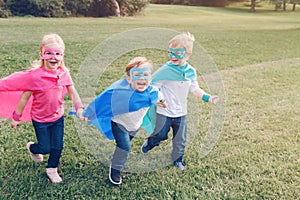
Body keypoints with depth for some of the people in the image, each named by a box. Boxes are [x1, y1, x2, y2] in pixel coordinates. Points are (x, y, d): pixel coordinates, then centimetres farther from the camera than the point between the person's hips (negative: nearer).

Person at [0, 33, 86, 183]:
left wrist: (79, 108, -16)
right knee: (45, 148, 8)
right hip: (40, 120, -3)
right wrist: (16, 117, -7)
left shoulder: (64, 73, -12)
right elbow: (24, 97, -15)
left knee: (58, 147, 9)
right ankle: (31, 148, 44)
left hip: (58, 117, 4)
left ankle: (52, 169, 36)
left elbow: (72, 92, -3)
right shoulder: (34, 76, -23)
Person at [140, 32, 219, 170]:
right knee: (160, 135, 6)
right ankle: (150, 143, 39)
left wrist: (208, 98, 3)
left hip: (181, 112, 4)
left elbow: (194, 89, 11)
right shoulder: (165, 70, -19)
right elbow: (152, 86, -17)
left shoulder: (191, 72, -3)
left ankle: (178, 159, 36)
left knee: (180, 139, 13)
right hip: (164, 112, -4)